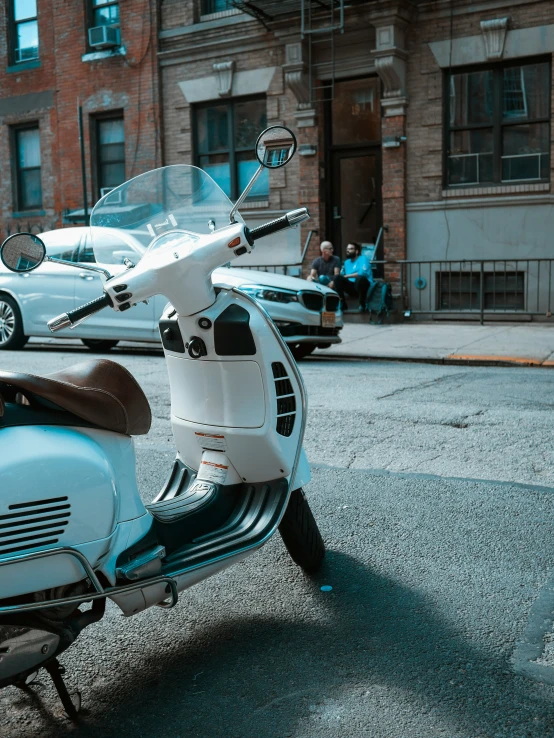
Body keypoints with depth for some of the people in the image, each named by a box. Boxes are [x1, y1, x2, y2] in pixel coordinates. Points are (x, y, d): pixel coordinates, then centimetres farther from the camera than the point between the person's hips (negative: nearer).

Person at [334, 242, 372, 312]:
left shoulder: (363, 259, -3)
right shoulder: (346, 262, 17)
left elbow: (362, 273, -21)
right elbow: (341, 274, 12)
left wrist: (346, 276, -17)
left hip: (365, 286, -5)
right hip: (352, 288, 5)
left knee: (359, 278, -38)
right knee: (338, 278, -16)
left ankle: (362, 305, -23)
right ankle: (342, 304, -14)